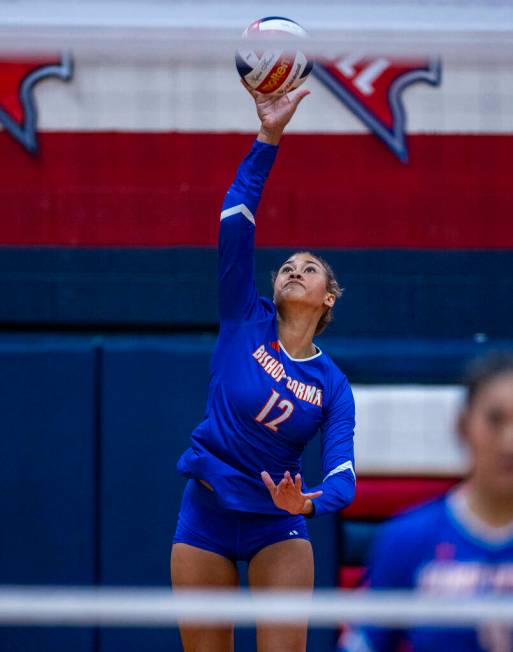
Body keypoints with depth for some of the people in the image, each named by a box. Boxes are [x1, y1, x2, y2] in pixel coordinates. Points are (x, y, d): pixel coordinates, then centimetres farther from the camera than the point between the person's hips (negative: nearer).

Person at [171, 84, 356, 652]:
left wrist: (307, 501, -37)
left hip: (277, 526, 0)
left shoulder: (332, 386, -3)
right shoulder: (245, 322, -2)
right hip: (206, 516, 1)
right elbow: (235, 220, -11)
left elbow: (341, 477, -14)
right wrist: (269, 137, -20)